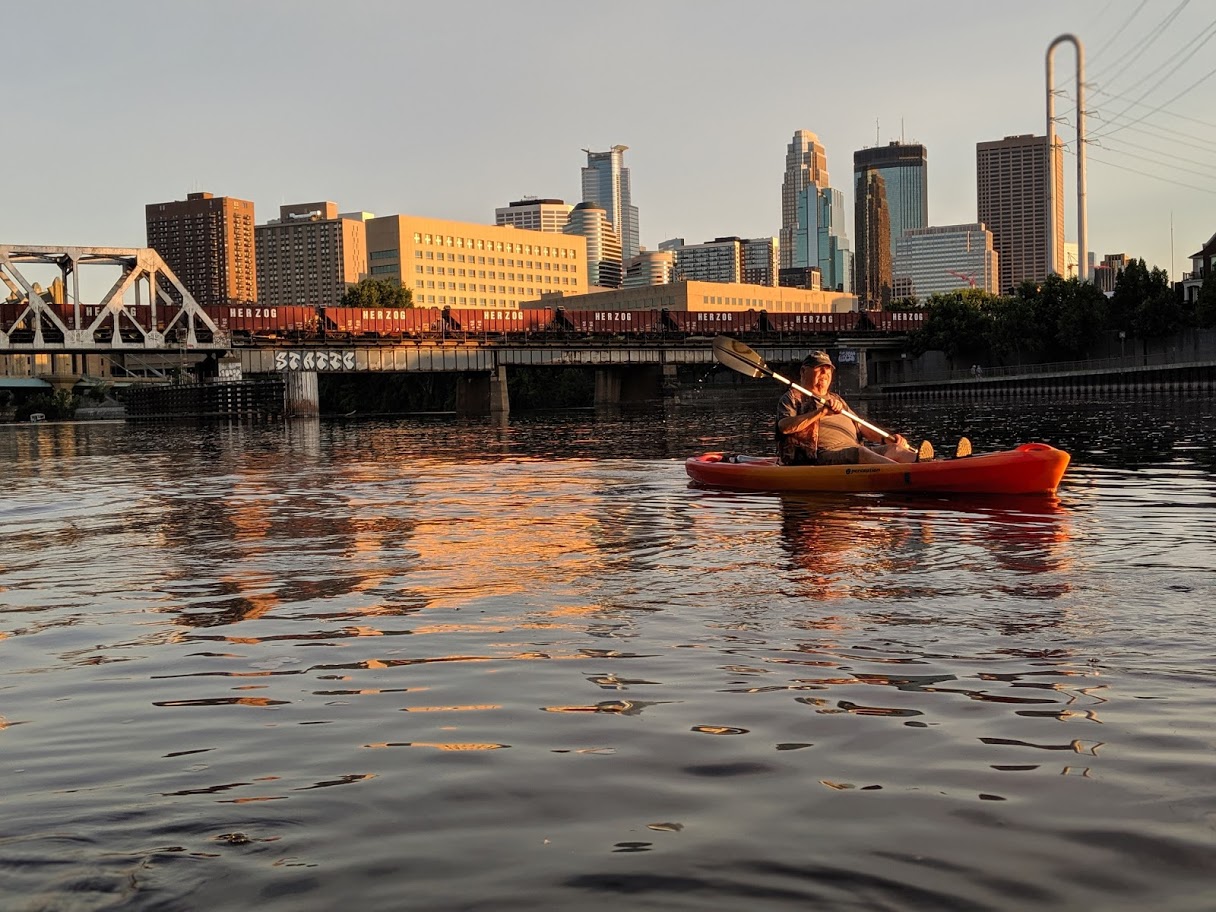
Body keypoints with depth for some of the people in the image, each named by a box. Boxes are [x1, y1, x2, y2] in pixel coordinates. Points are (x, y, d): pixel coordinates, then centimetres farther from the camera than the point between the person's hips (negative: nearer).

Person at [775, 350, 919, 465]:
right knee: (859, 452, -36)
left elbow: (860, 427, 31)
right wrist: (822, 411, -15)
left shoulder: (836, 399, 35)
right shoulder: (793, 397, 11)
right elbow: (785, 427, -9)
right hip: (819, 456, -7)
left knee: (894, 448, -20)